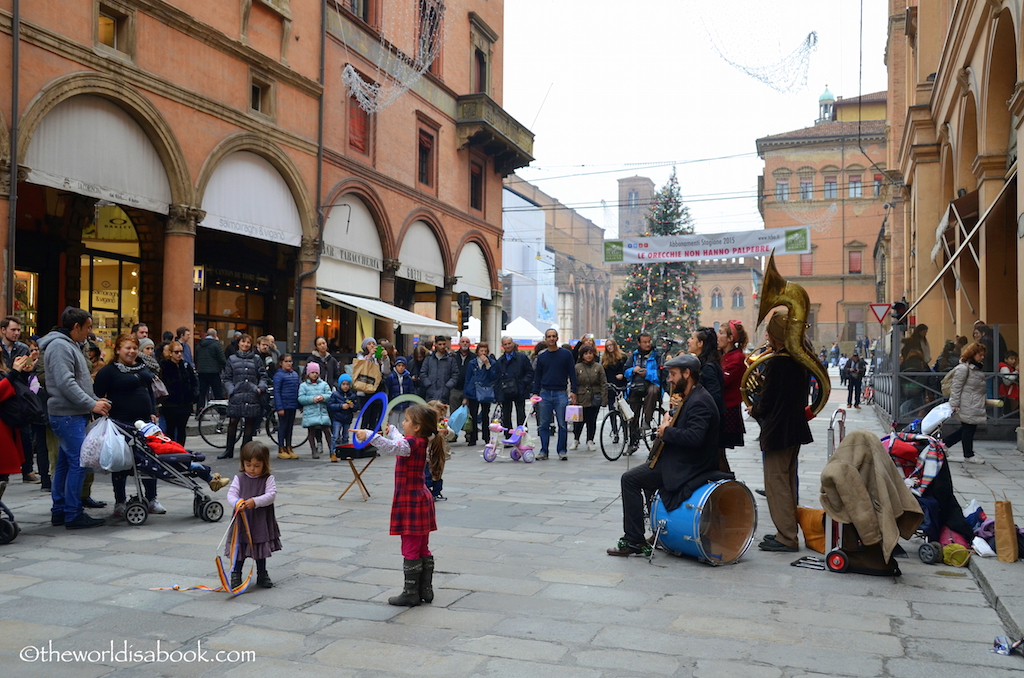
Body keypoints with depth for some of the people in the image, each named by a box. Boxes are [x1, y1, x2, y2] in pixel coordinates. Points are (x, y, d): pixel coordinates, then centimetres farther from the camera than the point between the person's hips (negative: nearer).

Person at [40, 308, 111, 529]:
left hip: (74, 414, 11)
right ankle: (73, 515, -5)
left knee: (64, 463, 13)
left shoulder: (70, 345, 19)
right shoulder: (60, 346, -14)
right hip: (67, 415, -11)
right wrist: (91, 404, -21)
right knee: (78, 463, -10)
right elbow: (65, 383, -22)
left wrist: (95, 400, 12)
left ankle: (59, 511, 20)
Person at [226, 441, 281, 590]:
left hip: (262, 523, 0)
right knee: (239, 549, 7)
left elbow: (271, 495, -17)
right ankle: (235, 575, 25)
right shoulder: (239, 479, -2)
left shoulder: (268, 479, -5)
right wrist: (237, 503, -32)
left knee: (261, 550, 14)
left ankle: (262, 575, 30)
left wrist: (255, 502, -32)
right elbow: (231, 494, -10)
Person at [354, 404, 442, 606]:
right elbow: (400, 442, 33)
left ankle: (411, 593, 5)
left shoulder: (412, 444, -19)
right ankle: (425, 590, 21)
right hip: (421, 499, 10)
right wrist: (391, 430, 49)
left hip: (410, 502, -10)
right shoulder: (420, 443, 10)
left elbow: (392, 447, -39)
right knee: (423, 550, 14)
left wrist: (369, 435, -45)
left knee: (410, 550, -2)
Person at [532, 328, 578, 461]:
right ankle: (544, 451, 11)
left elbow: (572, 374, 3)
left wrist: (573, 391, -5)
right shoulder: (541, 357, 11)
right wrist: (535, 393, 6)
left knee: (562, 425, -1)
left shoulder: (566, 354, 3)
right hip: (545, 394, 3)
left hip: (560, 394, -2)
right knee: (543, 425, 4)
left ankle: (562, 451, 8)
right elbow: (537, 376, 14)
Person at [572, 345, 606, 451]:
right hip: (581, 399, -1)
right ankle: (575, 440, 21)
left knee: (592, 421, 7)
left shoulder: (598, 367, 4)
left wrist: (604, 399, -4)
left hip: (595, 399, 1)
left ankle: (590, 441, 21)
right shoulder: (577, 367, 2)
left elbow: (603, 384, 3)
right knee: (579, 421, 1)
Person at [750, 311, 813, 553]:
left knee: (776, 483, -1)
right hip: (796, 427, 9)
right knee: (788, 481, 17)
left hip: (778, 431, -9)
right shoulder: (800, 361, 6)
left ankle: (786, 538, 2)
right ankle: (788, 532, 26)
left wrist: (754, 410, 4)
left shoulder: (776, 363, -19)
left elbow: (766, 402, -17)